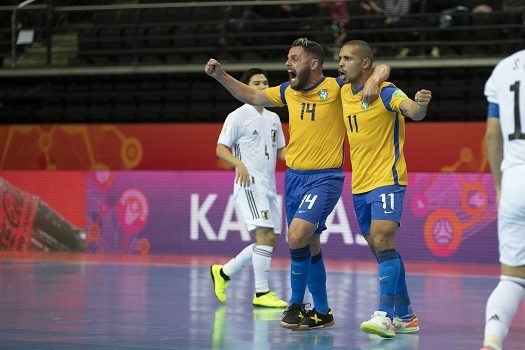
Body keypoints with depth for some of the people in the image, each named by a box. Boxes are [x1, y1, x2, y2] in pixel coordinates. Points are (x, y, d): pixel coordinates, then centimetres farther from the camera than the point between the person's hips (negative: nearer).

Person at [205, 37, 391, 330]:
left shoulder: (337, 87, -9)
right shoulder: (289, 91, 8)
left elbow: (383, 68, -7)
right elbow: (252, 96, 22)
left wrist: (374, 80, -29)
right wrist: (220, 75, 13)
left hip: (325, 178, -6)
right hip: (294, 176, 6)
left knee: (297, 238, -21)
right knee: (310, 245, 12)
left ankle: (296, 305, -6)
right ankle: (322, 312, 24)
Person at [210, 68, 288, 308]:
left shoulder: (273, 118, 18)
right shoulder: (238, 117, -4)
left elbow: (281, 151, 24)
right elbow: (220, 149, -8)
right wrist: (239, 163, -27)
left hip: (268, 187, 8)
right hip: (249, 184, -8)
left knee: (270, 240, 8)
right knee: (265, 234, -19)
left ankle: (223, 272, 22)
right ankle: (261, 293, -15)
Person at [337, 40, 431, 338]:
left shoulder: (386, 92, -13)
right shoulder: (344, 93, 9)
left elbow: (413, 111, -30)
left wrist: (420, 104, -52)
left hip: (387, 180, -8)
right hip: (360, 184, 8)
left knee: (383, 241, -21)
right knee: (381, 250, 11)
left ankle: (386, 316, -26)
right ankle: (405, 315, 20)